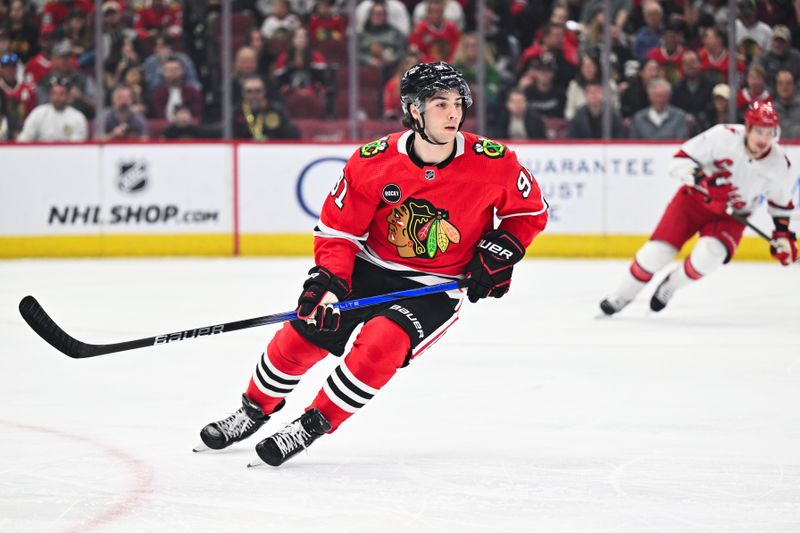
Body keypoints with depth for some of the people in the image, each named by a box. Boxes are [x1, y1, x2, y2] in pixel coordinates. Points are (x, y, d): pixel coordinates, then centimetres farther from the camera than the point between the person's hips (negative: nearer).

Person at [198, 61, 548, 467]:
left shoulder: (492, 163, -17)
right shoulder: (373, 161, -16)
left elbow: (531, 209, 1)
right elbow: (338, 227, -7)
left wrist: (501, 251, -13)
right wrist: (327, 280, -21)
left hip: (435, 288, -2)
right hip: (368, 268, 2)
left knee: (379, 346, -26)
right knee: (302, 334, -3)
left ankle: (312, 426, -8)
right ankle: (254, 411, 25)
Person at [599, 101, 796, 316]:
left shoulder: (778, 163, -14)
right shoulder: (723, 136, -24)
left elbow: (781, 201, 6)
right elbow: (680, 160, -21)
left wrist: (782, 234, 3)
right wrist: (703, 179, -37)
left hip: (732, 216, 1)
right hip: (694, 199, -1)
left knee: (708, 255, -26)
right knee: (657, 251, -8)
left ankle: (669, 286, 3)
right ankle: (622, 296, 16)